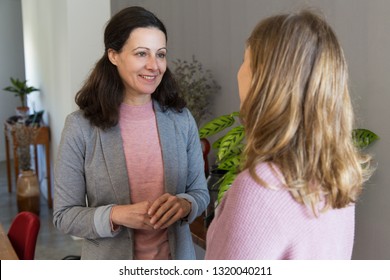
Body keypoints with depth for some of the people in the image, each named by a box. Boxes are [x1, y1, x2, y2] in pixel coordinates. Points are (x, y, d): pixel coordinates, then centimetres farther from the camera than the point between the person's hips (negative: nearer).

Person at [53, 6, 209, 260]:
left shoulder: (182, 119, -7)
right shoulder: (81, 126, -14)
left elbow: (200, 192, 1)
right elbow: (64, 214, -10)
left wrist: (184, 204, -19)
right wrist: (116, 215, -25)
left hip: (175, 257, 2)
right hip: (110, 267, -2)